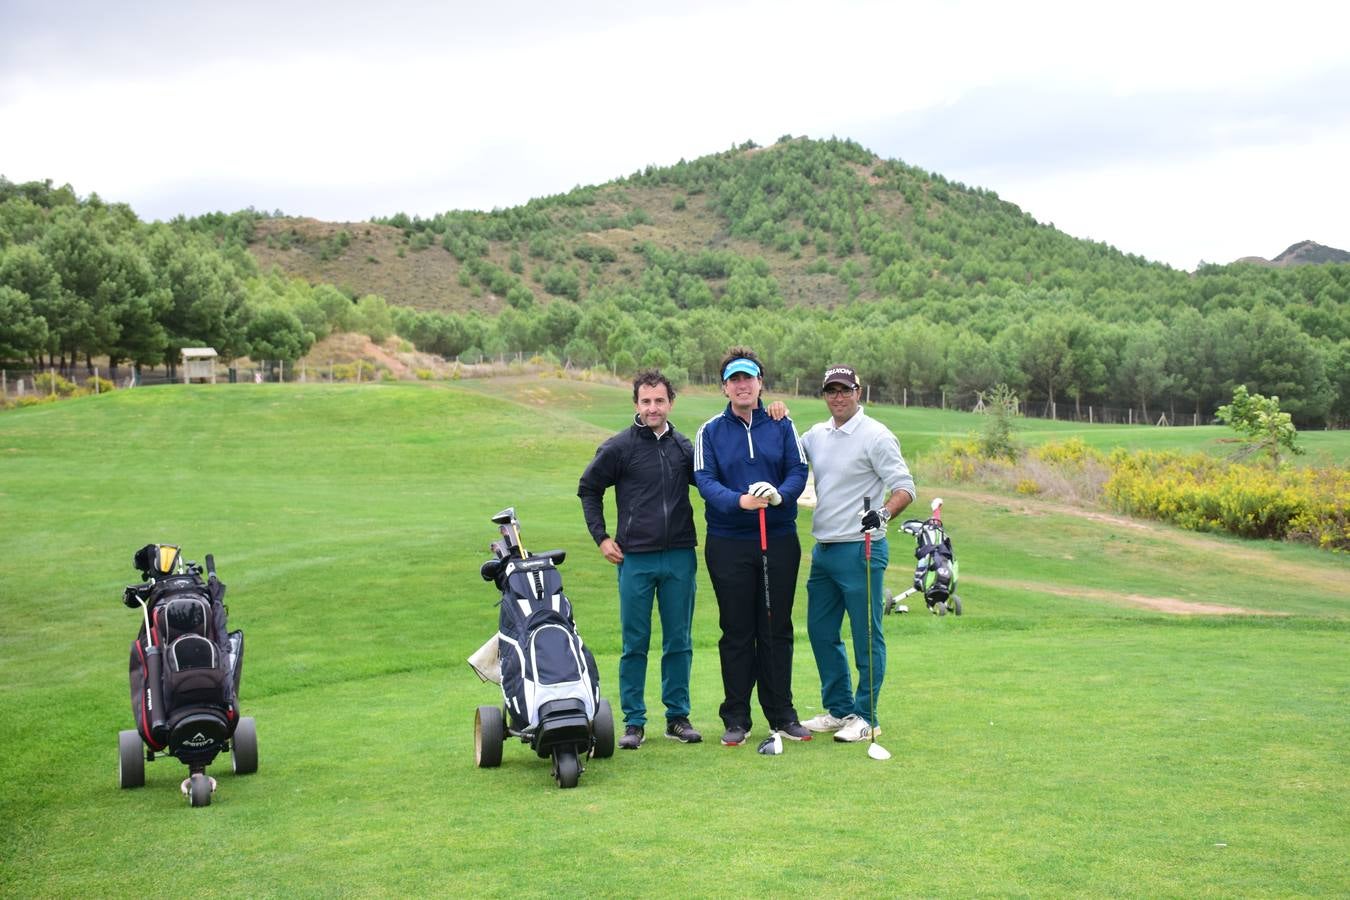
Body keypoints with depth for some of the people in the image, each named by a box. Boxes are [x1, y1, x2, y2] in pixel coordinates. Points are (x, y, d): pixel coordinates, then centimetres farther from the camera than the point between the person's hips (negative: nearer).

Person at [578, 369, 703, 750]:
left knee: (679, 643, 8)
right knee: (635, 644, 3)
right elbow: (588, 488, 9)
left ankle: (678, 717, 18)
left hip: (680, 558, 3)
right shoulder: (619, 447, -1)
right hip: (635, 559, -3)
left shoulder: (684, 446, 7)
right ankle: (634, 721, 12)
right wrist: (601, 536, 4)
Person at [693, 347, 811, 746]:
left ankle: (782, 714, 17)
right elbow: (704, 480, -8)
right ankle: (736, 719, 12)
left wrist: (779, 494, -25)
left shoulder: (781, 426, 6)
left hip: (780, 539, 1)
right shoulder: (710, 431, 2)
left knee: (777, 629, 8)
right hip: (728, 544, -1)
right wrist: (740, 501, -27)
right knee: (736, 632, 4)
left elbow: (798, 470, -3)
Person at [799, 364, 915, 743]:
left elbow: (905, 487, -13)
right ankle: (839, 709, 25)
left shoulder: (876, 436, -9)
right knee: (821, 632, 13)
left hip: (860, 550, -7)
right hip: (823, 550, 8)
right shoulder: (816, 435, 12)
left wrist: (884, 513, -33)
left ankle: (866, 717, 8)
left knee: (866, 635, -1)